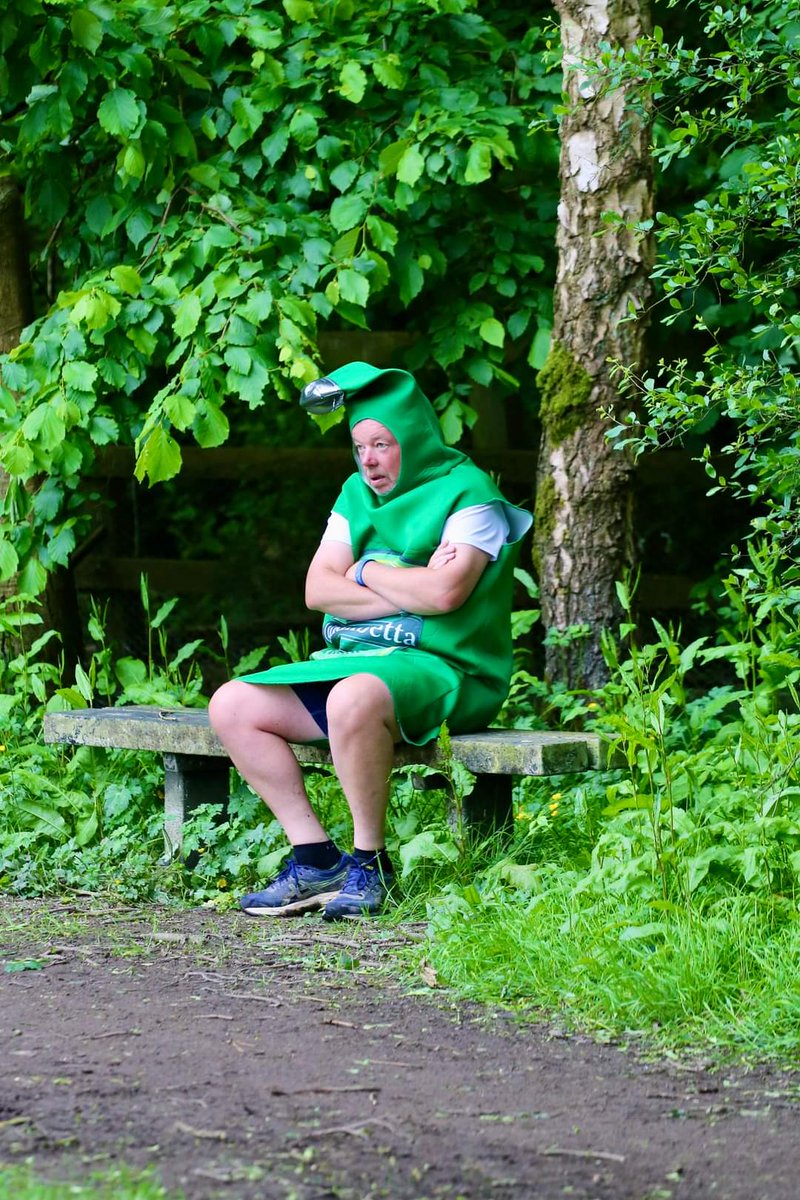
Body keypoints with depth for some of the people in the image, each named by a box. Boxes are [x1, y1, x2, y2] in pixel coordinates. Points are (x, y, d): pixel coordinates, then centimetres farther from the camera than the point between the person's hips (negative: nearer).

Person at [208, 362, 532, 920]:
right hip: (354, 662, 8)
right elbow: (318, 589, 5)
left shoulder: (467, 493, -5)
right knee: (231, 706, -6)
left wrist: (367, 572, -4)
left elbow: (445, 593, -20)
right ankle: (317, 859, -8)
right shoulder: (358, 493, 16)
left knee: (353, 700, -40)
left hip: (440, 668, -8)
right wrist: (408, 589, -9)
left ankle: (370, 864, -24)